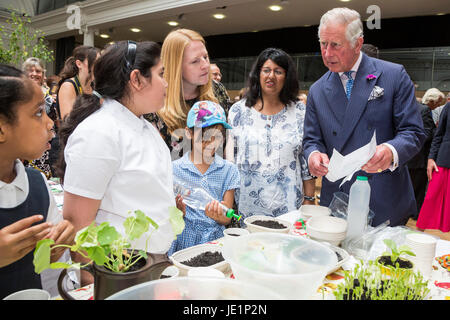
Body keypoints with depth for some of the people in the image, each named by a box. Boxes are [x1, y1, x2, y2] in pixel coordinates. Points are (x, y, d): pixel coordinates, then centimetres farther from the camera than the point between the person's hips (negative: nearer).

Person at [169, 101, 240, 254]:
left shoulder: (229, 170, 5)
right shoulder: (175, 169, 0)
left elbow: (227, 219, 3)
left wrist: (218, 216, -19)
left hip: (216, 241, 1)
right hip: (183, 244, -1)